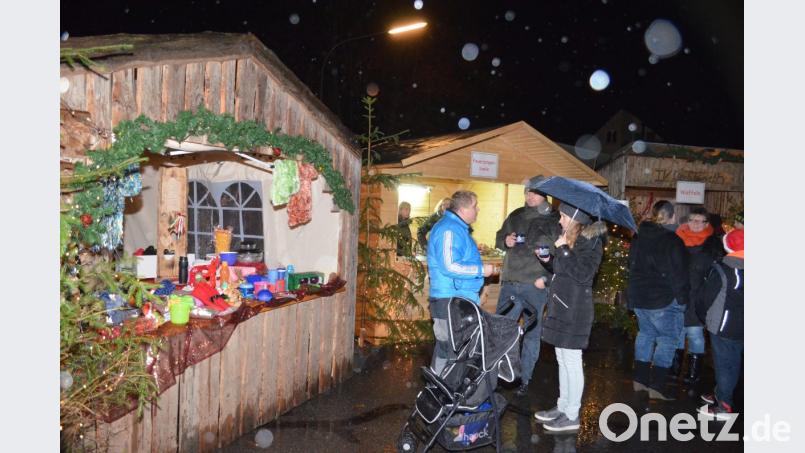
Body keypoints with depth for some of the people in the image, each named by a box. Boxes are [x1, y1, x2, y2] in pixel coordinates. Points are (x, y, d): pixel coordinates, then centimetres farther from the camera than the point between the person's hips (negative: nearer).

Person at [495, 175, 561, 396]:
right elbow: (498, 239, 20)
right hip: (510, 284, 4)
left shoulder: (554, 221, -2)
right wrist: (506, 241, -2)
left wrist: (546, 278, -15)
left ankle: (524, 379, 19)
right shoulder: (516, 216, 11)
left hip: (536, 286, -3)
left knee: (532, 334, 7)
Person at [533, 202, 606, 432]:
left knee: (571, 361, 0)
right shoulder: (572, 238, 14)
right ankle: (562, 407, 28)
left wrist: (563, 250, -18)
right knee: (563, 360, 16)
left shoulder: (590, 241, -12)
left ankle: (572, 416, 10)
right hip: (562, 307, 9)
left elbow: (583, 274, -22)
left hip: (575, 310, -9)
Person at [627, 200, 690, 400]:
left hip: (637, 295, 7)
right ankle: (656, 387, -1)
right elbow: (679, 274, -15)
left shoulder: (638, 237, 7)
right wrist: (682, 299, -5)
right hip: (663, 299, -7)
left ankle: (639, 380, 22)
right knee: (667, 339, 2)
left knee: (645, 333, 18)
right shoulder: (672, 241, -16)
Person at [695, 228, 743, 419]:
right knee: (733, 363, 17)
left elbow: (704, 298, -12)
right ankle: (721, 394, 33)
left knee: (724, 364, 1)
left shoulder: (721, 270, -17)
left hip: (723, 327, -6)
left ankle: (723, 406, 8)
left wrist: (704, 317, 5)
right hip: (741, 328, 6)